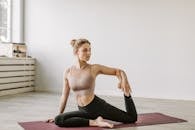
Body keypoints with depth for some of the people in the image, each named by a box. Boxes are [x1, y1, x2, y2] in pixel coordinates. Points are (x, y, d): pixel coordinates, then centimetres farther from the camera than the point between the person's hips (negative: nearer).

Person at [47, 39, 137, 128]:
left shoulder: (94, 68, -6)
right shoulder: (68, 72, 1)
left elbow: (118, 71, 1)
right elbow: (64, 96, 11)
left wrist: (124, 80, -20)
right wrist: (59, 114, 16)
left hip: (98, 105, -2)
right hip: (84, 111, 3)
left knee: (132, 118, -2)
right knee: (58, 120, -21)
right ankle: (95, 122, -16)